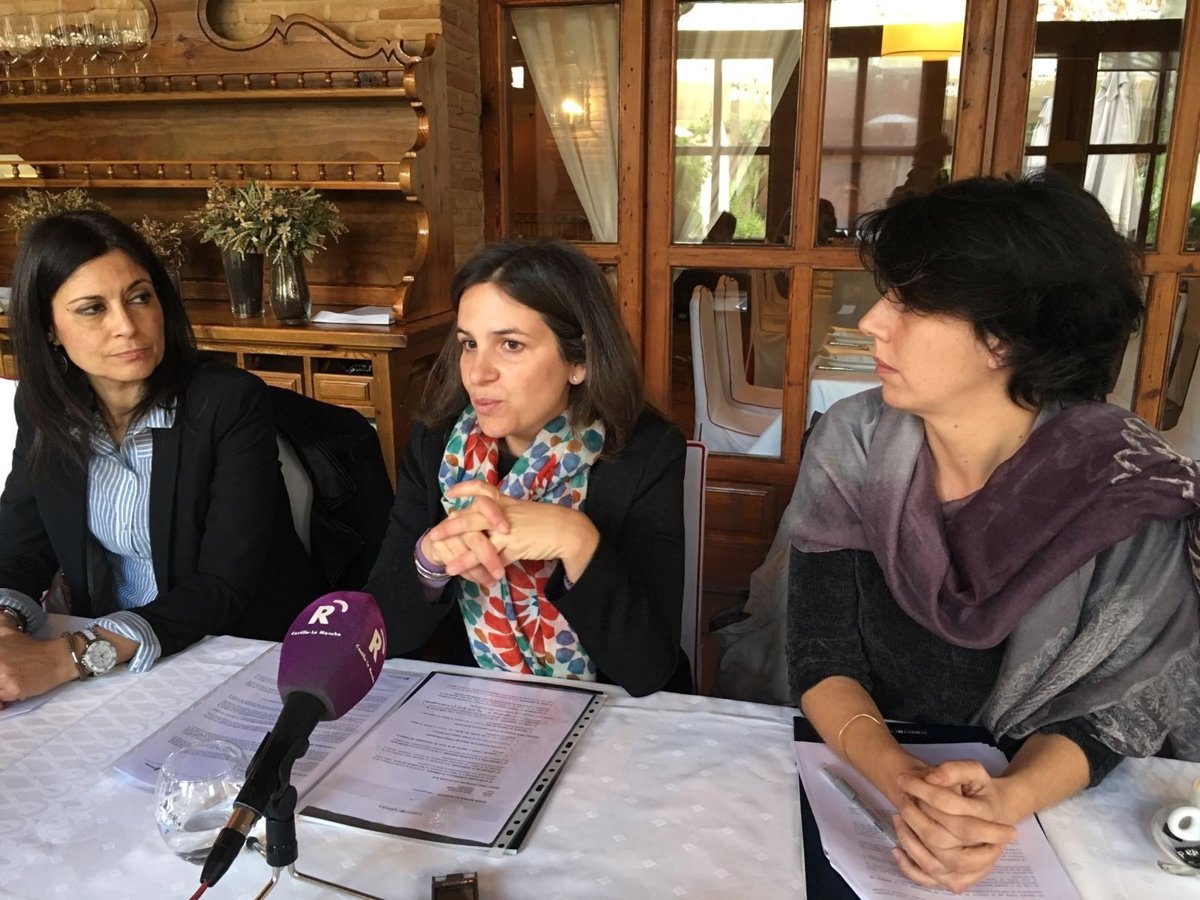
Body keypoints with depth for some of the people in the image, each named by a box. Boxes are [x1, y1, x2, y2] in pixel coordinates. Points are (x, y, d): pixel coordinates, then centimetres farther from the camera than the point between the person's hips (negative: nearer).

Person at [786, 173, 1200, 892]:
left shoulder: (1131, 487, -15)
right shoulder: (854, 441, -12)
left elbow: (1110, 709, -9)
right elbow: (821, 657, -11)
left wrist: (1008, 799, -27)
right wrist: (903, 780, -27)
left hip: (1034, 810, 0)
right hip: (853, 780, 1)